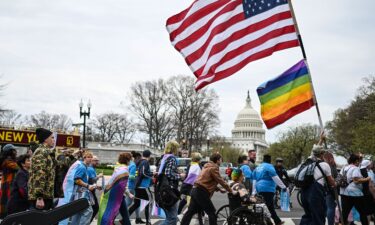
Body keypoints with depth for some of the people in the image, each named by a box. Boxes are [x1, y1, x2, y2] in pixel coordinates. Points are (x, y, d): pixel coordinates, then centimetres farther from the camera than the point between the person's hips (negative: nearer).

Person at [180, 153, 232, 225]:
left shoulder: (207, 167, 21)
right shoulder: (214, 168, -9)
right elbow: (221, 181, -9)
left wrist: (219, 189, 24)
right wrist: (230, 191, 1)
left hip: (195, 190, 10)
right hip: (201, 192, -10)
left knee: (190, 211, 11)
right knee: (212, 212, 0)